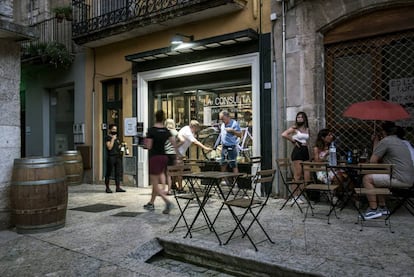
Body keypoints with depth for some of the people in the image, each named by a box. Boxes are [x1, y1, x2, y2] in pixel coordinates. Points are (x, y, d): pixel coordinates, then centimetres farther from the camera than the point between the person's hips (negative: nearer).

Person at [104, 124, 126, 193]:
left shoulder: (117, 137, 18)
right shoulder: (108, 138, -5)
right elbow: (109, 147, -16)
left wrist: (120, 146, 8)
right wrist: (113, 139, -15)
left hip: (118, 156, 7)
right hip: (111, 157, -7)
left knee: (118, 172, 5)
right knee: (109, 172, 2)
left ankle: (118, 187, 9)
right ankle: (107, 188, 11)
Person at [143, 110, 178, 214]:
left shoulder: (151, 130, -11)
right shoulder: (166, 131, 4)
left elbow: (148, 146, -13)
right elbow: (174, 144, 2)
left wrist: (145, 140, 7)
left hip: (155, 157, -6)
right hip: (164, 157, 6)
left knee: (155, 184, 0)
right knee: (157, 182, 18)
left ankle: (168, 202, -17)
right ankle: (151, 203, 30)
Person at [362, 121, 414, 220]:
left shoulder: (385, 141, -9)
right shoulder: (401, 142, 21)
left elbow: (373, 161, -9)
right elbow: (382, 159, 27)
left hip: (400, 180, -10)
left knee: (367, 179, -8)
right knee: (376, 178, 24)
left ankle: (373, 210, -6)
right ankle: (382, 207, 23)